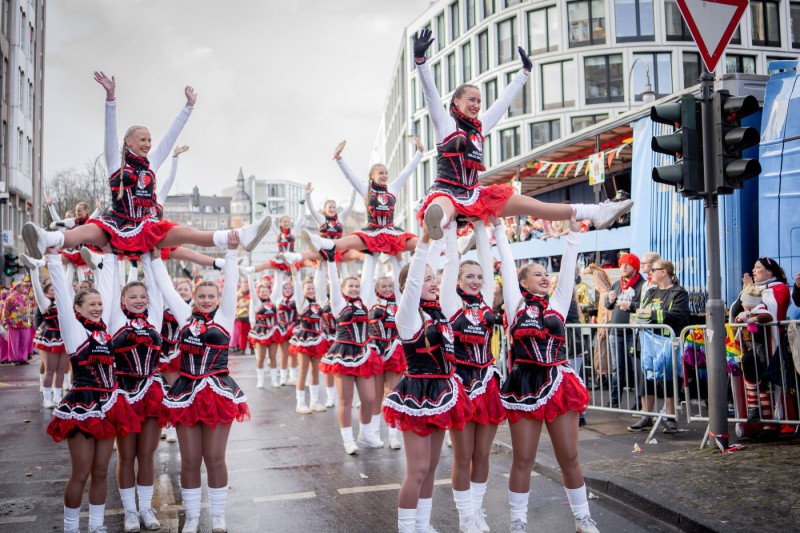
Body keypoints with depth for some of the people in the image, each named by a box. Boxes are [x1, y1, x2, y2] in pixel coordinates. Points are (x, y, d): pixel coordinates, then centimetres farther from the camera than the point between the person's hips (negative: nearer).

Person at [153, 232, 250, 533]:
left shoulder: (224, 316, 3)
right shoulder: (186, 316, 9)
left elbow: (231, 285, -5)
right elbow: (166, 286, 10)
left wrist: (231, 252, -11)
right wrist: (155, 257, 10)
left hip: (218, 392, -2)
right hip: (186, 393, 2)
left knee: (215, 459, 5)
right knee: (190, 461, 7)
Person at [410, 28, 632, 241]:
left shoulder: (479, 126, 16)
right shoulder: (445, 123, 1)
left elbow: (504, 101, 24)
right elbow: (430, 92, -12)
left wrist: (524, 71, 31)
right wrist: (420, 58, -25)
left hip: (473, 193, 6)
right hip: (447, 191, -6)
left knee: (526, 204, 3)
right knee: (441, 209, -44)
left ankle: (593, 213, 3)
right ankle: (435, 219, -83)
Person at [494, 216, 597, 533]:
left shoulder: (557, 304, 13)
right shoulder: (516, 304, 5)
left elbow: (568, 269, 10)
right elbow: (507, 264, 3)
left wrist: (573, 234, 10)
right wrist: (499, 229, 7)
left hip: (558, 383, 3)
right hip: (524, 384, -3)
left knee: (569, 457, 9)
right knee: (523, 459, 4)